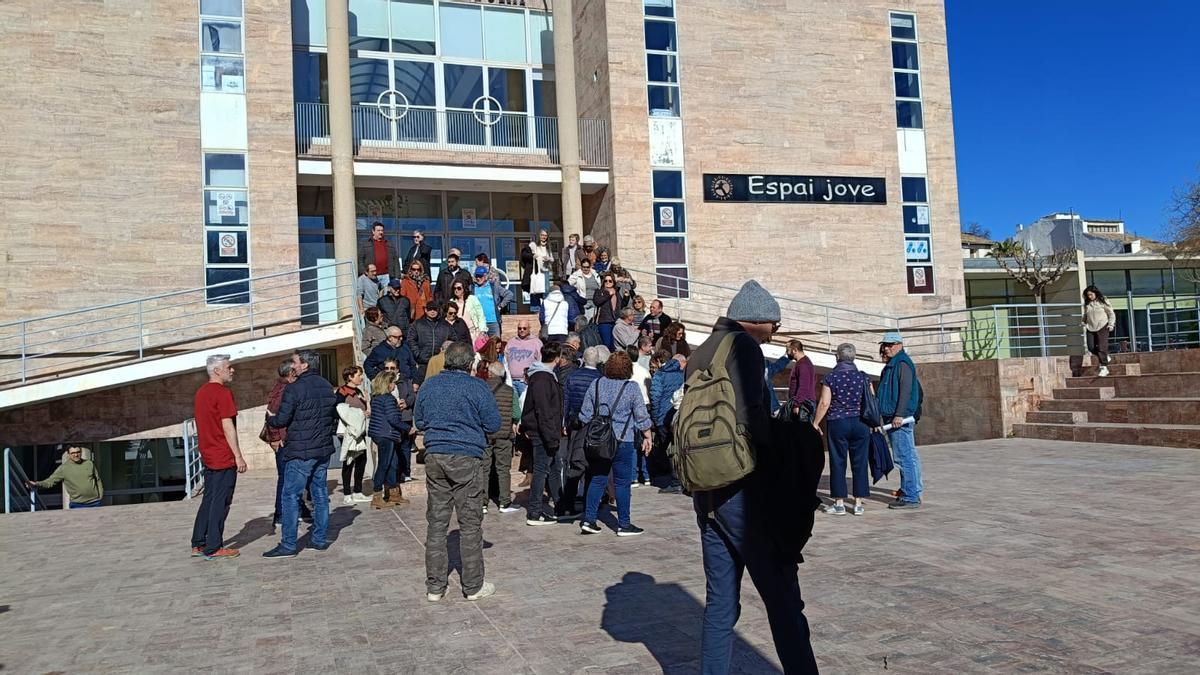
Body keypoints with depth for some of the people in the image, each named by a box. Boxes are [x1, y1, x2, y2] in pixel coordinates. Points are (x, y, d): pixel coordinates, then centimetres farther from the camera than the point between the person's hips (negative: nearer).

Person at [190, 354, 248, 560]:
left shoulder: (201, 393, 13)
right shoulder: (223, 393, -15)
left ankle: (198, 545, 19)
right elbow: (228, 427, -19)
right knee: (220, 503, -2)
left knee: (208, 500, 15)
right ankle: (213, 549, 2)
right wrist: (238, 456, -15)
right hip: (224, 458, -9)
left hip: (208, 456, 9)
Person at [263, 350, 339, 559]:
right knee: (320, 494, 12)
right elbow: (334, 416, 14)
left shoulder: (294, 389, -14)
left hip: (300, 452, -7)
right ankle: (319, 539, 17)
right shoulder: (327, 387, 8)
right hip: (323, 450, 7)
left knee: (291, 496, -1)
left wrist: (270, 418, 10)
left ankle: (288, 544, 0)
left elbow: (282, 420, -12)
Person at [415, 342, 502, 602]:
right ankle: (473, 586, 10)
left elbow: (418, 421, 15)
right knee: (470, 523, 3)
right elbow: (493, 424, -4)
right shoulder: (476, 387, -7)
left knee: (436, 522, 9)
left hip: (434, 456, 4)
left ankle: (434, 586, 13)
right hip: (466, 457, -4)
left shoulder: (429, 385, 6)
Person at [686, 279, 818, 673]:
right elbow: (749, 415, -20)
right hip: (741, 488, -8)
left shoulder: (699, 353, 16)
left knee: (720, 601, 13)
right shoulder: (742, 345, -8)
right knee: (782, 599, -2)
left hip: (705, 490, 8)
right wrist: (775, 448, -5)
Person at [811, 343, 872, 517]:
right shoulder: (863, 377, 2)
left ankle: (839, 503, 6)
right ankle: (858, 504, 9)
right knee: (860, 464, 6)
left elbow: (824, 403, -8)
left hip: (837, 424, -2)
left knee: (838, 463, 4)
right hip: (860, 424, 2)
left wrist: (816, 423, 2)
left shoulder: (830, 377, -4)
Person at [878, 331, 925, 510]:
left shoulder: (902, 363, -11)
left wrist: (899, 414, -25)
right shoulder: (893, 364, 21)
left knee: (904, 457, -10)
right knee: (909, 455, 16)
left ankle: (911, 497, -9)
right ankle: (914, 489, 25)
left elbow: (906, 390, -20)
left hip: (900, 419, -11)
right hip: (893, 417, 11)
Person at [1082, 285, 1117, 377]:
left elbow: (1111, 314, 3)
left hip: (1102, 327, -5)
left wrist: (1111, 324, -7)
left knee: (1102, 347, -10)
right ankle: (1105, 357, 25)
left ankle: (1104, 368, -5)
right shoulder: (1087, 304, 10)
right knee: (1091, 347, -2)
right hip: (1091, 328, 5)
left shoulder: (1103, 301, -2)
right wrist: (1083, 322, 6)